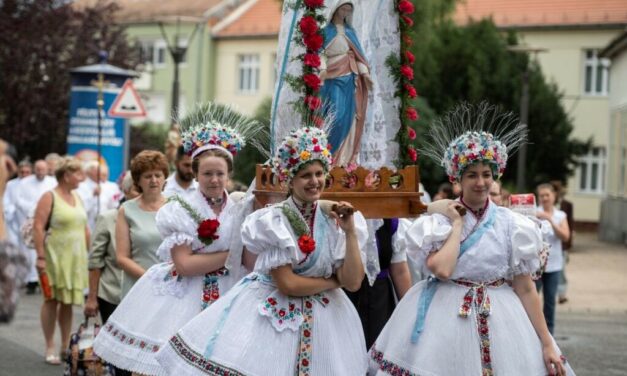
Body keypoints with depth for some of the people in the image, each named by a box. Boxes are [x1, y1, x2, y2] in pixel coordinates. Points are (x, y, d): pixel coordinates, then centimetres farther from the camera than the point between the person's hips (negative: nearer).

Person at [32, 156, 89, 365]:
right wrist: (40, 256, -19)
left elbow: (84, 228, 19)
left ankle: (66, 346, 16)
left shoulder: (77, 197, 14)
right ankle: (50, 347, 5)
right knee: (52, 300, -1)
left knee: (68, 302, 9)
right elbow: (38, 227, -13)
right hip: (55, 256, -6)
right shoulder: (49, 197, -7)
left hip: (75, 258, 6)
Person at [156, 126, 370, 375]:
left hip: (320, 319, 3)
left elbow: (353, 282, -8)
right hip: (270, 312, -3)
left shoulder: (335, 221, -1)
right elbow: (288, 284, -17)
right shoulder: (272, 221, -12)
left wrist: (350, 233, -15)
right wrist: (334, 281, -9)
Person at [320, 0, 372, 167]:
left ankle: (346, 157, 1)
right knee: (337, 114, -15)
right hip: (334, 76, -5)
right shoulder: (326, 30, 5)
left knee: (349, 115, 0)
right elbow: (321, 52, -5)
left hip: (350, 76, 5)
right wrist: (323, 69, -23)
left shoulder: (350, 31, 18)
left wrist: (365, 72, 3)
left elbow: (357, 53, 15)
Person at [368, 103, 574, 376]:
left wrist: (546, 344, -3)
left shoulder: (511, 224, 2)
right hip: (446, 318, -1)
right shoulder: (440, 221, -2)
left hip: (499, 321, 1)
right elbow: (442, 269, -20)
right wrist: (457, 224, -10)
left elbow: (525, 288, 1)